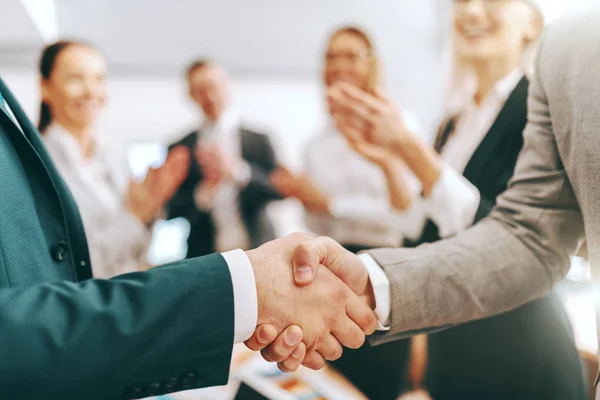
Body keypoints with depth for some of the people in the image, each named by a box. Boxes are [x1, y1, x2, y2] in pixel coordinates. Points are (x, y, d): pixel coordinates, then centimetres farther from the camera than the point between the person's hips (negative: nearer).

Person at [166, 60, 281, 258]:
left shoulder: (260, 139, 5)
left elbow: (280, 189, -4)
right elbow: (173, 211, 3)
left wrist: (236, 170, -15)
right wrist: (203, 193, -14)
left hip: (258, 253, 0)